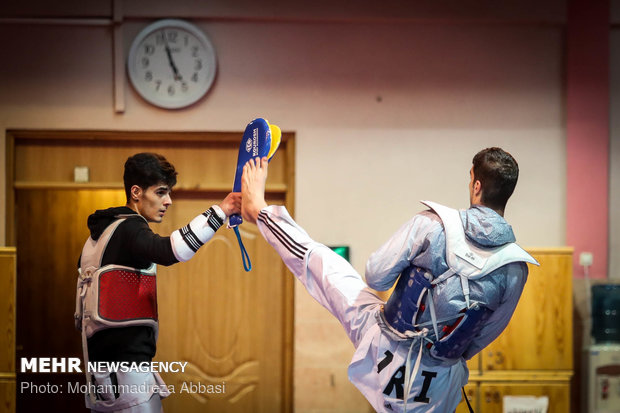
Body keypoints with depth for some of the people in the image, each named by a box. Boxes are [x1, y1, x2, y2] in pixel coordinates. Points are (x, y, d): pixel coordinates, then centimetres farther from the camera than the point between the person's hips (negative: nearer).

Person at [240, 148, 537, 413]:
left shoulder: (431, 225, -20)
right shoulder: (515, 268, -12)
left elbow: (376, 276, -10)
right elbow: (487, 332, 4)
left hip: (383, 341, -1)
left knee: (321, 261, 17)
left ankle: (259, 210, 37)